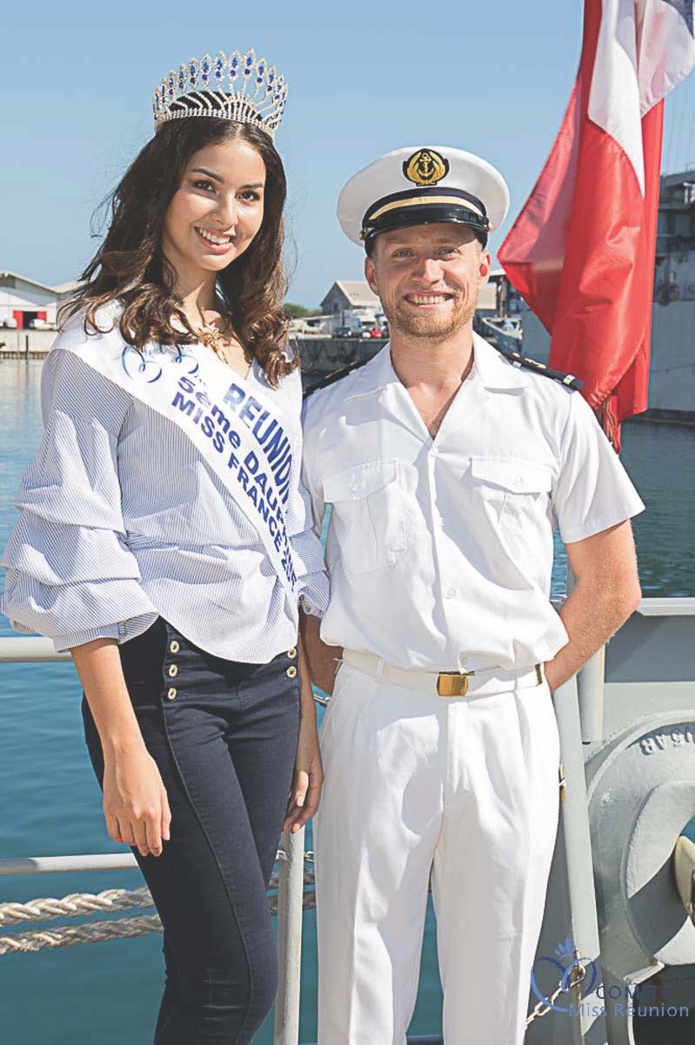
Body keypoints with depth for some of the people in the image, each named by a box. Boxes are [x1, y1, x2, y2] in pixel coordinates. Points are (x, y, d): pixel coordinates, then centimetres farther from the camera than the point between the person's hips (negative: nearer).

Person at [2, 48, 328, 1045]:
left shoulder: (268, 352, 15)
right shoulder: (106, 344, -5)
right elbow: (80, 553, -10)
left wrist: (304, 717, 13)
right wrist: (123, 747, -15)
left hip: (266, 681, 6)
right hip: (162, 675, -6)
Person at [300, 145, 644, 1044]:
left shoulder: (551, 414, 2)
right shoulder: (326, 421, 3)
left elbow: (610, 588, 8)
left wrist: (528, 684, 3)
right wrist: (341, 684, 1)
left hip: (508, 725, 0)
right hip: (372, 722, 0)